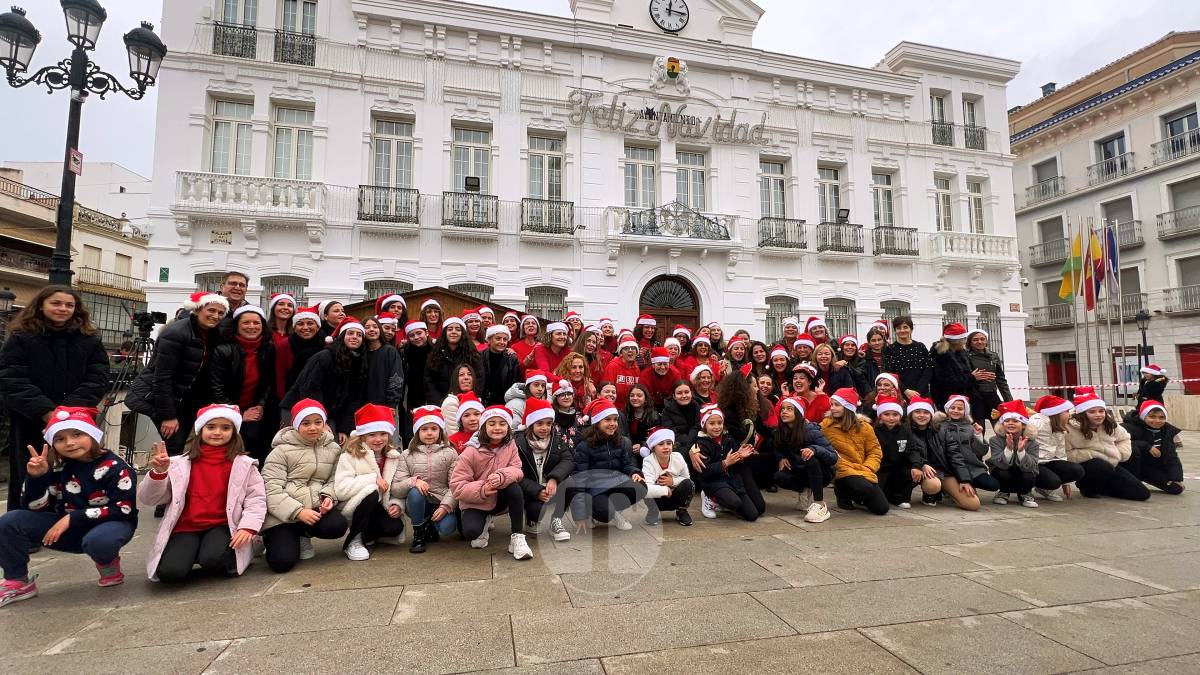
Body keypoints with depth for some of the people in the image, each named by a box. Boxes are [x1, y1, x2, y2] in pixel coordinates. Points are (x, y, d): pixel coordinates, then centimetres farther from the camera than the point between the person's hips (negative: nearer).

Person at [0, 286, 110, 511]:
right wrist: (46, 412, -18)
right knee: (26, 483, 7)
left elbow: (97, 380, -1)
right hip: (29, 424, -1)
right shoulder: (20, 339, 2)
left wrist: (70, 411, -14)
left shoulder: (90, 341, 6)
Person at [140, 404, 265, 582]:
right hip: (185, 528, 2)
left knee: (212, 560, -31)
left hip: (221, 526, -2)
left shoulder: (244, 464, 2)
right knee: (170, 572, -24)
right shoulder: (180, 463, 6)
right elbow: (148, 499, 7)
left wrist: (248, 527, -19)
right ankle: (193, 554, 10)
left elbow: (256, 499, -3)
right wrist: (158, 473, -12)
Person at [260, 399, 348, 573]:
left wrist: (328, 496, -15)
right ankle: (272, 539, 18)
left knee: (338, 526, -26)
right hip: (282, 515, -3)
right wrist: (298, 512, -22)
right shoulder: (281, 451, -6)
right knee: (282, 562, -20)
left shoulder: (333, 448, 7)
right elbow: (271, 490, -13)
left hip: (314, 508, 4)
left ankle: (302, 536, 9)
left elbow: (333, 479, 8)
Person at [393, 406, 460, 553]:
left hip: (441, 504, -1)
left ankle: (430, 527, 10)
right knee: (415, 491, -32)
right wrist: (413, 481, -23)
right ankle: (419, 534, -9)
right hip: (417, 503, 1)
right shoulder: (407, 455, 3)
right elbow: (395, 489, -4)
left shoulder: (450, 453, 1)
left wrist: (446, 506, -21)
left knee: (447, 527, -29)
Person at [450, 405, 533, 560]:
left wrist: (501, 476, -39)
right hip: (475, 504, -2)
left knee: (515, 488, -30)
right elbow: (457, 485, -18)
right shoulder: (471, 452, -17)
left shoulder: (510, 445, -6)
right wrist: (482, 490, -35)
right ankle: (484, 522, 10)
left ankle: (518, 537, -16)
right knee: (470, 532, -29)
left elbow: (517, 470, -16)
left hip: (500, 500, 2)